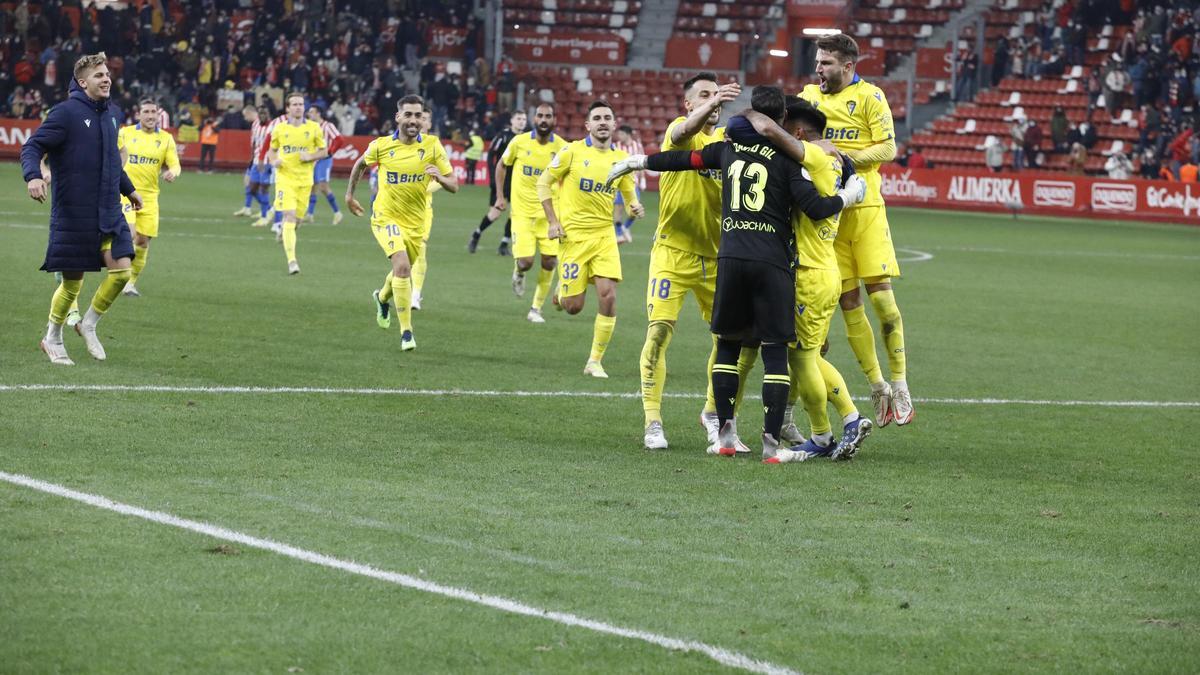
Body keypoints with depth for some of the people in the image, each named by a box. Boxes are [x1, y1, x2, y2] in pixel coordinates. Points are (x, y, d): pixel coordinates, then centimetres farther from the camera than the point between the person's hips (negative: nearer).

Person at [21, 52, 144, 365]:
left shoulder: (112, 113, 10)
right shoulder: (66, 113, -11)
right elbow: (32, 147, -14)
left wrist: (128, 189, 34)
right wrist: (33, 175, -32)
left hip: (109, 213, 6)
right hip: (73, 216, -6)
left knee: (121, 270, -7)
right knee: (72, 283, 0)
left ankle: (88, 325, 16)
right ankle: (53, 339, 23)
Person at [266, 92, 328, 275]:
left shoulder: (314, 128, 2)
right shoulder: (279, 129, 3)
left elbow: (323, 152, 8)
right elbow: (272, 150, 17)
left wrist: (310, 157, -12)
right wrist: (273, 161, -5)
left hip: (304, 180, 2)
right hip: (285, 178, -2)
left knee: (296, 219, 7)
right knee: (289, 217, -16)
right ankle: (291, 261, -22)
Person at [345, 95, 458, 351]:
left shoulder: (432, 146, -10)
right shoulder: (381, 146, -10)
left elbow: (454, 186, -9)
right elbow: (360, 164, 12)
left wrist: (440, 177, -30)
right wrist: (349, 194, 16)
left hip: (415, 221, 3)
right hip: (386, 217, -3)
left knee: (402, 270, 20)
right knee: (402, 266, -24)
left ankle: (383, 297, 57)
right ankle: (406, 332, -19)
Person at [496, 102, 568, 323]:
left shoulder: (562, 147, -5)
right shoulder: (519, 142, -5)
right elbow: (502, 165, 12)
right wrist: (500, 195, 8)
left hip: (549, 212, 1)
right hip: (522, 211, -1)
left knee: (549, 261, -7)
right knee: (525, 261, -11)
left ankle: (536, 309, 11)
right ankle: (518, 272, 28)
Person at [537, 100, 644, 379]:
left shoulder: (621, 159, 6)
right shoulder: (573, 152, -5)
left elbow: (629, 194, 17)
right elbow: (543, 182, 1)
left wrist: (635, 206, -8)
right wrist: (553, 221, -7)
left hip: (604, 235, 3)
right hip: (573, 235, -3)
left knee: (609, 296, -12)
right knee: (573, 307, -5)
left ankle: (595, 361, 0)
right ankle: (562, 293, 35)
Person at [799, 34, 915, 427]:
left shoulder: (869, 97, -3)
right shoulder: (810, 96, 11)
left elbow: (887, 148, -8)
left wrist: (843, 157, -18)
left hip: (864, 206, -4)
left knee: (880, 295, -9)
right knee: (848, 302, 3)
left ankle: (900, 384, 1)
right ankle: (877, 387, 11)